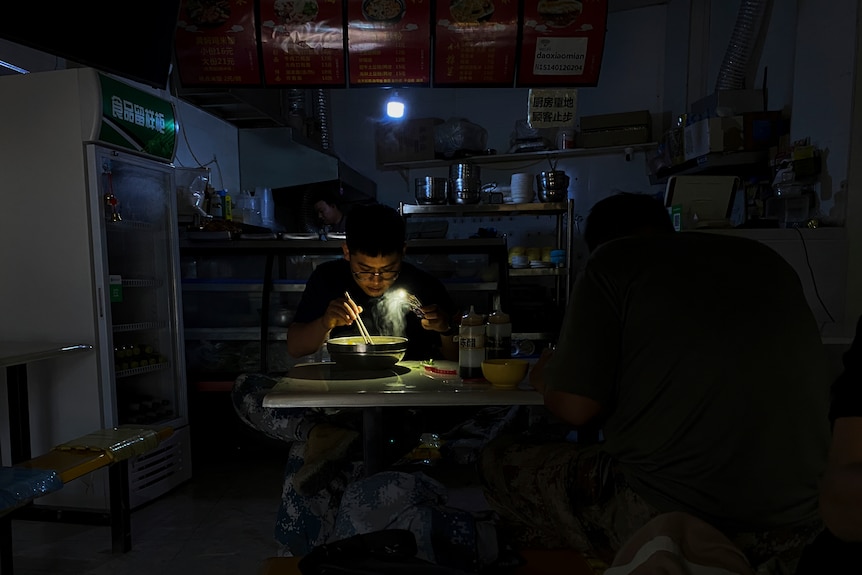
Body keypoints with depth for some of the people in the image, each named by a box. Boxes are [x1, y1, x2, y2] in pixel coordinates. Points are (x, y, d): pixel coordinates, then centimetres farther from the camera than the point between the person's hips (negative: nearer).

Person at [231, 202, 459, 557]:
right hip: (333, 403, 5)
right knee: (245, 389, -19)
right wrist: (327, 321, -13)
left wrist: (446, 329, -18)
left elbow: (457, 362, 4)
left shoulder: (423, 287, -1)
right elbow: (295, 348, 6)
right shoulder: (328, 279, 5)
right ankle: (325, 436, -32)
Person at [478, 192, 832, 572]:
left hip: (669, 520, -6)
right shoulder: (767, 261, 14)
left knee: (500, 461, 13)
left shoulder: (610, 261, -4)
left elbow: (574, 410, -10)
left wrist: (547, 378, 12)